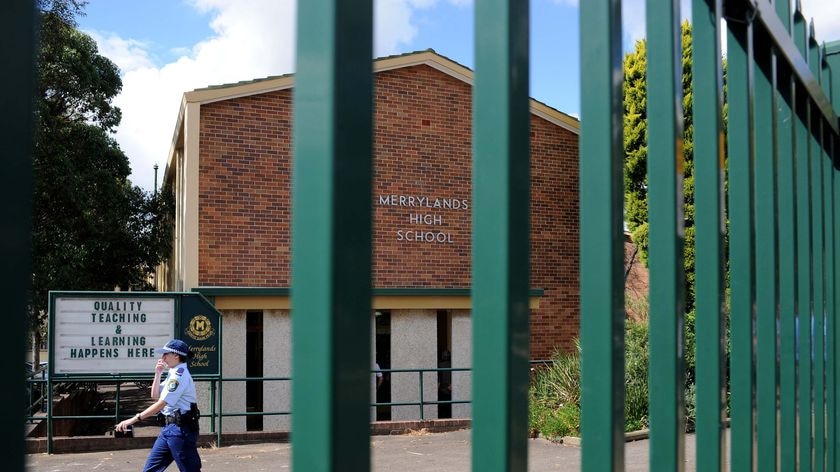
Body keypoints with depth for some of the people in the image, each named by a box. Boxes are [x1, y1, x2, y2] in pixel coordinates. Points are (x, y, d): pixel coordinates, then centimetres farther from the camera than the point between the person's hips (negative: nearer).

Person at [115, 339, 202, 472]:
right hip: (168, 429, 10)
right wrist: (158, 374, 8)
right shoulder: (173, 374, 15)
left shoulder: (180, 375, -16)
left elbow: (161, 404, -21)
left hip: (180, 430, -10)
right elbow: (155, 396, 21)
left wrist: (134, 419, -22)